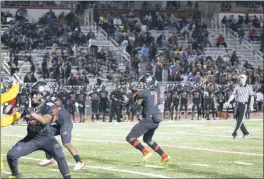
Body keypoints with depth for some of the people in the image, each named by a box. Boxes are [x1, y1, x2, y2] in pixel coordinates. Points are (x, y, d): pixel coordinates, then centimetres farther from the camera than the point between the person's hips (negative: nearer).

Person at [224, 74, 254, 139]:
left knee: (240, 120, -15)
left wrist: (251, 105, -9)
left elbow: (252, 96, 1)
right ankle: (246, 133, 15)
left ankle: (235, 132, -20)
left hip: (244, 105, -4)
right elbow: (233, 95, 5)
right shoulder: (237, 87, 9)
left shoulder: (249, 87, 2)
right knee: (238, 120, 5)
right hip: (237, 104, 4)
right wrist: (228, 102, -7)